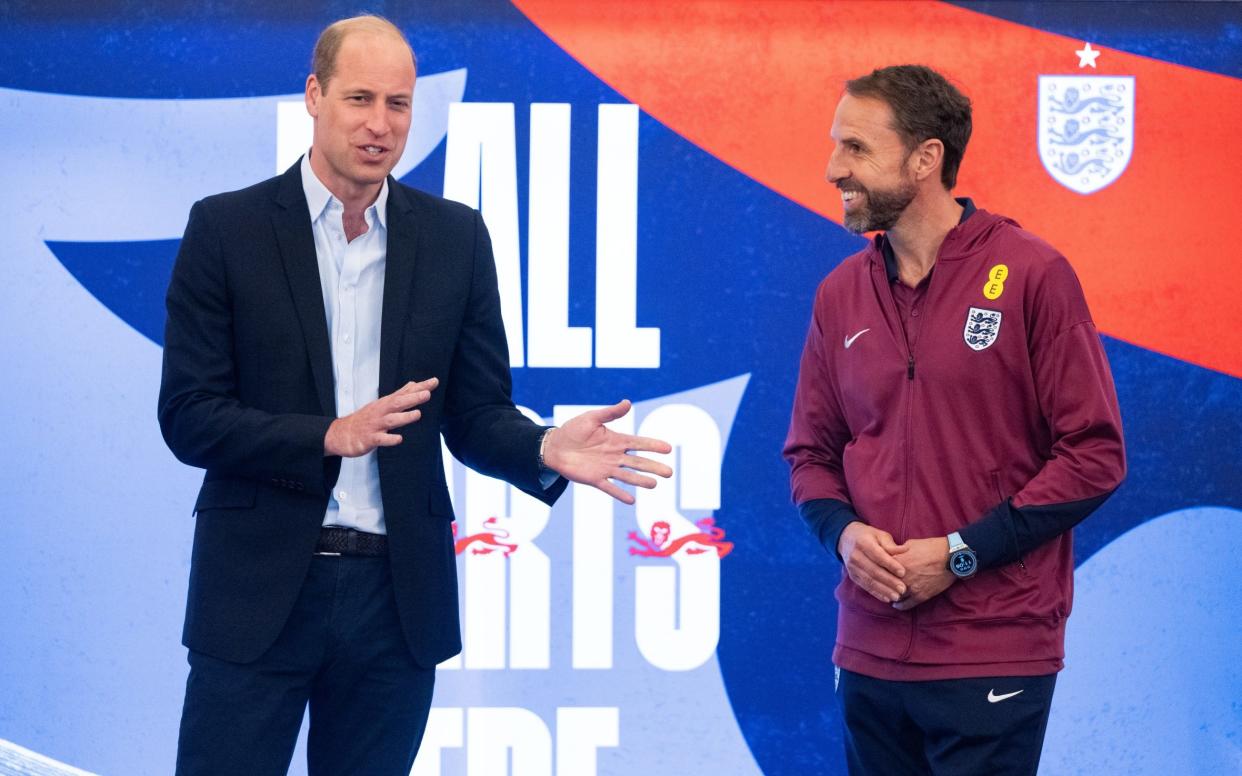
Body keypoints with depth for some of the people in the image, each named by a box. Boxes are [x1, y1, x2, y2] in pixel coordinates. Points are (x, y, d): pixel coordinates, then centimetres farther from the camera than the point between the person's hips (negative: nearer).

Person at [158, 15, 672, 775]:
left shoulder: (455, 237, 6)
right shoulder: (228, 228, -2)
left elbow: (475, 414, 6)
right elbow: (189, 416, -7)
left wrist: (546, 450, -16)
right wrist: (329, 437, -20)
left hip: (396, 595, 3)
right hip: (260, 590, -2)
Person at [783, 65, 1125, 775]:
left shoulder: (1030, 274, -6)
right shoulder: (842, 294, 8)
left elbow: (1095, 452, -8)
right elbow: (811, 454, 16)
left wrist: (961, 553, -13)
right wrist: (845, 532, -6)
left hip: (995, 658, -5)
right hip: (869, 655, 5)